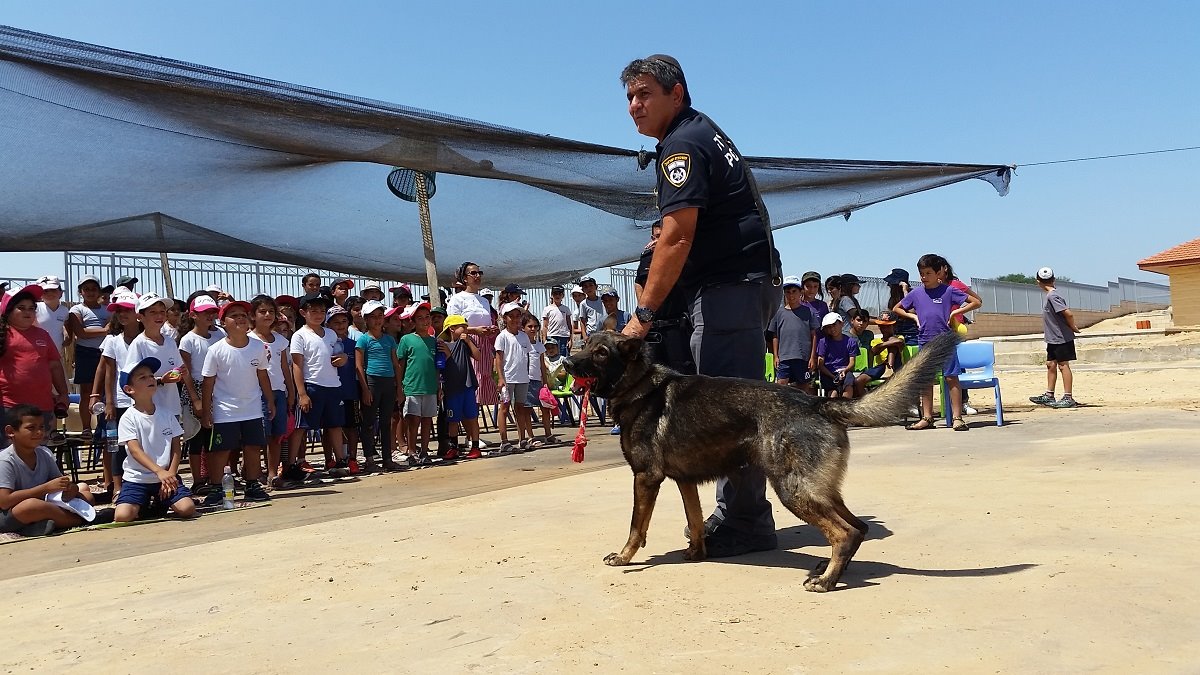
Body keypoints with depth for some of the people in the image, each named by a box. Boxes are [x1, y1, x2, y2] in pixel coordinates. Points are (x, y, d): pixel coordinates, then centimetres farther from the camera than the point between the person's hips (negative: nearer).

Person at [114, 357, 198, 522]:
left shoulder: (166, 414, 5)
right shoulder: (128, 418, -6)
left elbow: (176, 448, 6)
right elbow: (135, 451, -17)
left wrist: (170, 475, -9)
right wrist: (160, 472, -31)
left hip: (167, 477, 3)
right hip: (137, 479, -2)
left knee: (187, 509, -20)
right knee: (122, 516, -25)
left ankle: (160, 504, 13)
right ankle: (144, 505, 9)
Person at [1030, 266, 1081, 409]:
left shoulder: (1053, 296, -19)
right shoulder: (1050, 296, 10)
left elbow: (1068, 314, -26)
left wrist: (1073, 328, -12)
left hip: (1062, 338, -9)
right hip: (1053, 339, 9)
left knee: (1063, 365, -4)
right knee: (1050, 365, 12)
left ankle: (1068, 398, 2)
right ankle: (1049, 396, 20)